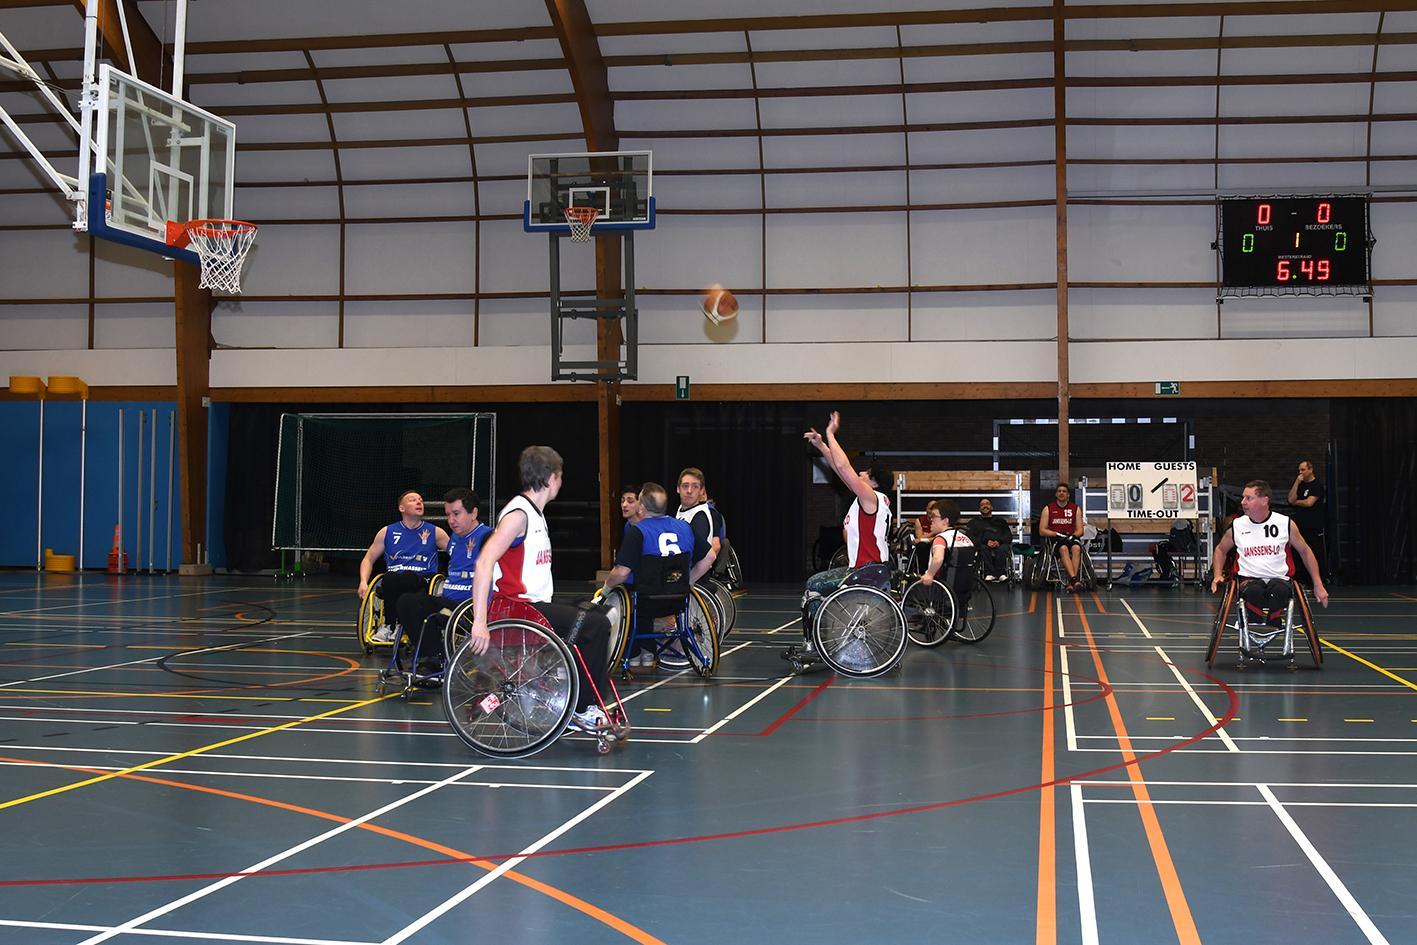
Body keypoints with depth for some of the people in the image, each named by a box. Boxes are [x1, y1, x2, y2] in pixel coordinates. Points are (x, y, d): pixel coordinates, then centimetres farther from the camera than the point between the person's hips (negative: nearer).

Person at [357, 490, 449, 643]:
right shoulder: (387, 532, 15)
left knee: (406, 577, -35)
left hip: (423, 581, -1)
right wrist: (363, 582, 1)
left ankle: (389, 626, -21)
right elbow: (368, 559, 18)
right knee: (389, 578, -34)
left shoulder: (435, 533, 13)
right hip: (393, 584, 1)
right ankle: (391, 625, -23)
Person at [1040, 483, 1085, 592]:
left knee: (1076, 548, -35)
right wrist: (1057, 534, -10)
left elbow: (1080, 530, 11)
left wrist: (1072, 536, -12)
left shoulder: (1076, 508, 15)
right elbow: (1042, 531, 4)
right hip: (1055, 539, -1)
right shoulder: (1048, 509, 10)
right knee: (1063, 549, -37)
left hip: (1072, 537, 1)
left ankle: (1071, 582, -44)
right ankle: (1074, 579, -51)